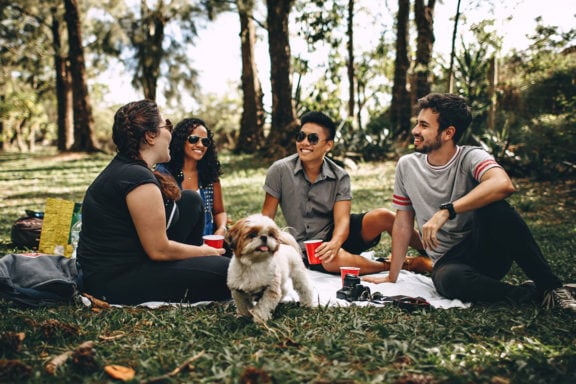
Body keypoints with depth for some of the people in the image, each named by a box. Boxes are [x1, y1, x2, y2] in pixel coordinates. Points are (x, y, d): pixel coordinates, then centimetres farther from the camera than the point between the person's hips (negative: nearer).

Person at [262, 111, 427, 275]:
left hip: (337, 236, 2)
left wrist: (334, 243, -38)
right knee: (334, 260, -38)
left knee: (382, 216, -24)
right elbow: (267, 216, -4)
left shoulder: (340, 177, -6)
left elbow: (342, 220, -15)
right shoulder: (280, 170, -9)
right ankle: (392, 266, -15)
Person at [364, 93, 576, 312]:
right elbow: (403, 222, 9)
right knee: (450, 279, -36)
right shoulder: (407, 166, 3)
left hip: (487, 252, -2)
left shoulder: (471, 157, -9)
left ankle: (549, 286, -16)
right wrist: (392, 277, 8)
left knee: (494, 207, -33)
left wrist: (446, 211, -36)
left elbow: (503, 185, -33)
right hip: (447, 261, 2)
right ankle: (532, 293, -11)